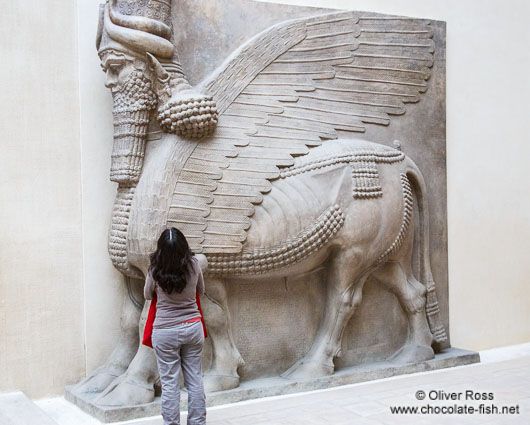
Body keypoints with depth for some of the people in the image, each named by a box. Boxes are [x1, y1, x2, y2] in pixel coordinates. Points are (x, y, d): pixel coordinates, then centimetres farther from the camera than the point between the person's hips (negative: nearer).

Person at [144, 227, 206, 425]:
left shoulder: (155, 270, -13)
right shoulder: (194, 264, -8)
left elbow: (147, 295, 6)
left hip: (165, 331, -2)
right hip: (193, 327, 2)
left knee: (169, 383, 5)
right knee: (195, 380, 11)